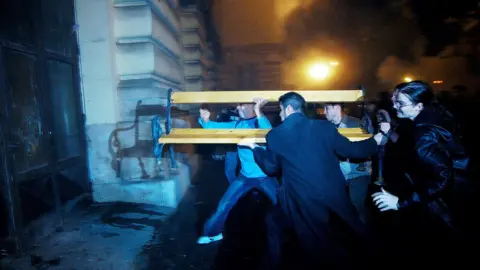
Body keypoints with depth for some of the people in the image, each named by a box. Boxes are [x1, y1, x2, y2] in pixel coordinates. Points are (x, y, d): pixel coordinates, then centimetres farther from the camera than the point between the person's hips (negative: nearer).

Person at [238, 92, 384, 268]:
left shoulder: (275, 135, -6)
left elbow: (270, 168, 5)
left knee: (317, 243, 18)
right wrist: (376, 140, 21)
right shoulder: (324, 127, -5)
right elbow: (350, 150, 2)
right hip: (334, 192, 2)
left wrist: (254, 147, 20)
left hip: (304, 199, -2)